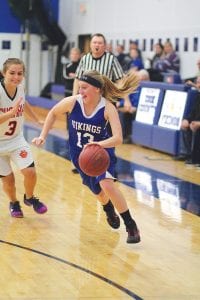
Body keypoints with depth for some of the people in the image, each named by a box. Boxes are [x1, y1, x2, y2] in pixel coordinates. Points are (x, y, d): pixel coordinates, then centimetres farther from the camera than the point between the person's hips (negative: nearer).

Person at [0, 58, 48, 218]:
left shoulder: (20, 87, -10)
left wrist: (37, 120, 24)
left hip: (17, 140, 4)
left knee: (30, 171, -12)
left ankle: (29, 198, 19)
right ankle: (14, 203, 37)